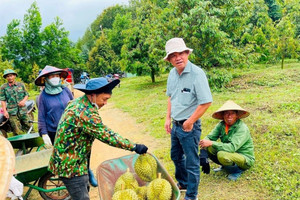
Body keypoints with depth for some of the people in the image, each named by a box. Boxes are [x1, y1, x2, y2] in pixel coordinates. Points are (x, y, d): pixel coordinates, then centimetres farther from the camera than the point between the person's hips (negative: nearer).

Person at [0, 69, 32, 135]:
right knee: (17, 131, -3)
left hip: (23, 110, 3)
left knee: (29, 126, 8)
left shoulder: (21, 84, 8)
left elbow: (26, 94, 14)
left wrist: (24, 100, -7)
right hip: (12, 112, -2)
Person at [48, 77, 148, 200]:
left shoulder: (77, 102, 4)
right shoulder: (86, 113, -28)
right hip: (70, 166, -10)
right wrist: (134, 147, -22)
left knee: (84, 189, 25)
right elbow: (107, 136, -28)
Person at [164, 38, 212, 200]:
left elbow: (206, 102, -23)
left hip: (190, 126, -8)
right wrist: (168, 118, 10)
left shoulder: (197, 73, -20)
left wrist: (190, 122, -17)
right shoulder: (172, 73, 3)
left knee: (191, 162, 5)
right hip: (175, 124, 8)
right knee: (176, 156, 24)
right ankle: (182, 183, 48)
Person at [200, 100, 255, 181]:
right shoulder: (221, 125, -4)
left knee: (222, 155, -35)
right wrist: (204, 143, -32)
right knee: (208, 148, -16)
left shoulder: (242, 128, -23)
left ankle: (237, 170, -4)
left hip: (245, 159, -6)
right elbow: (210, 137, -7)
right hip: (231, 153, 6)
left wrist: (211, 143, -36)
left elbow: (232, 147, -33)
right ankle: (224, 166, 7)